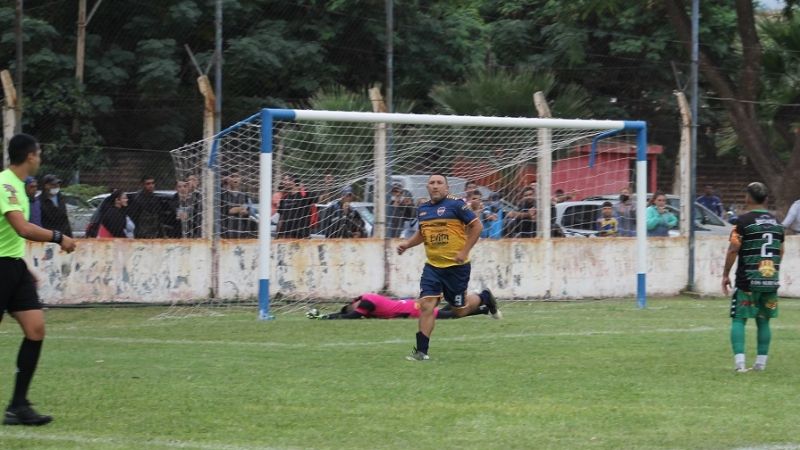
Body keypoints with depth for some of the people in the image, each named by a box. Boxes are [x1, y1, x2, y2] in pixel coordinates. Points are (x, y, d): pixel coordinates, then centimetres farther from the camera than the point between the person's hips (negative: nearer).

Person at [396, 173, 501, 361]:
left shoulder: (455, 204, -10)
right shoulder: (423, 209, 9)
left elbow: (477, 226, -8)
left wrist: (464, 251, -13)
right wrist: (407, 243, 7)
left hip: (456, 266, -4)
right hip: (433, 266, 4)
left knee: (460, 310, 7)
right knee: (426, 305, -10)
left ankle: (484, 298, 39)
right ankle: (421, 351, -7)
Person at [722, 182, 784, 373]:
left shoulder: (744, 220, -8)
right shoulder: (776, 222, 10)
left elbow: (733, 250, -12)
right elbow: (780, 252, 16)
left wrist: (725, 275, -3)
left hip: (748, 280, -5)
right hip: (771, 280, 5)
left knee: (739, 320, 0)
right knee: (763, 321, 13)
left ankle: (739, 362, -12)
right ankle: (761, 362, 13)